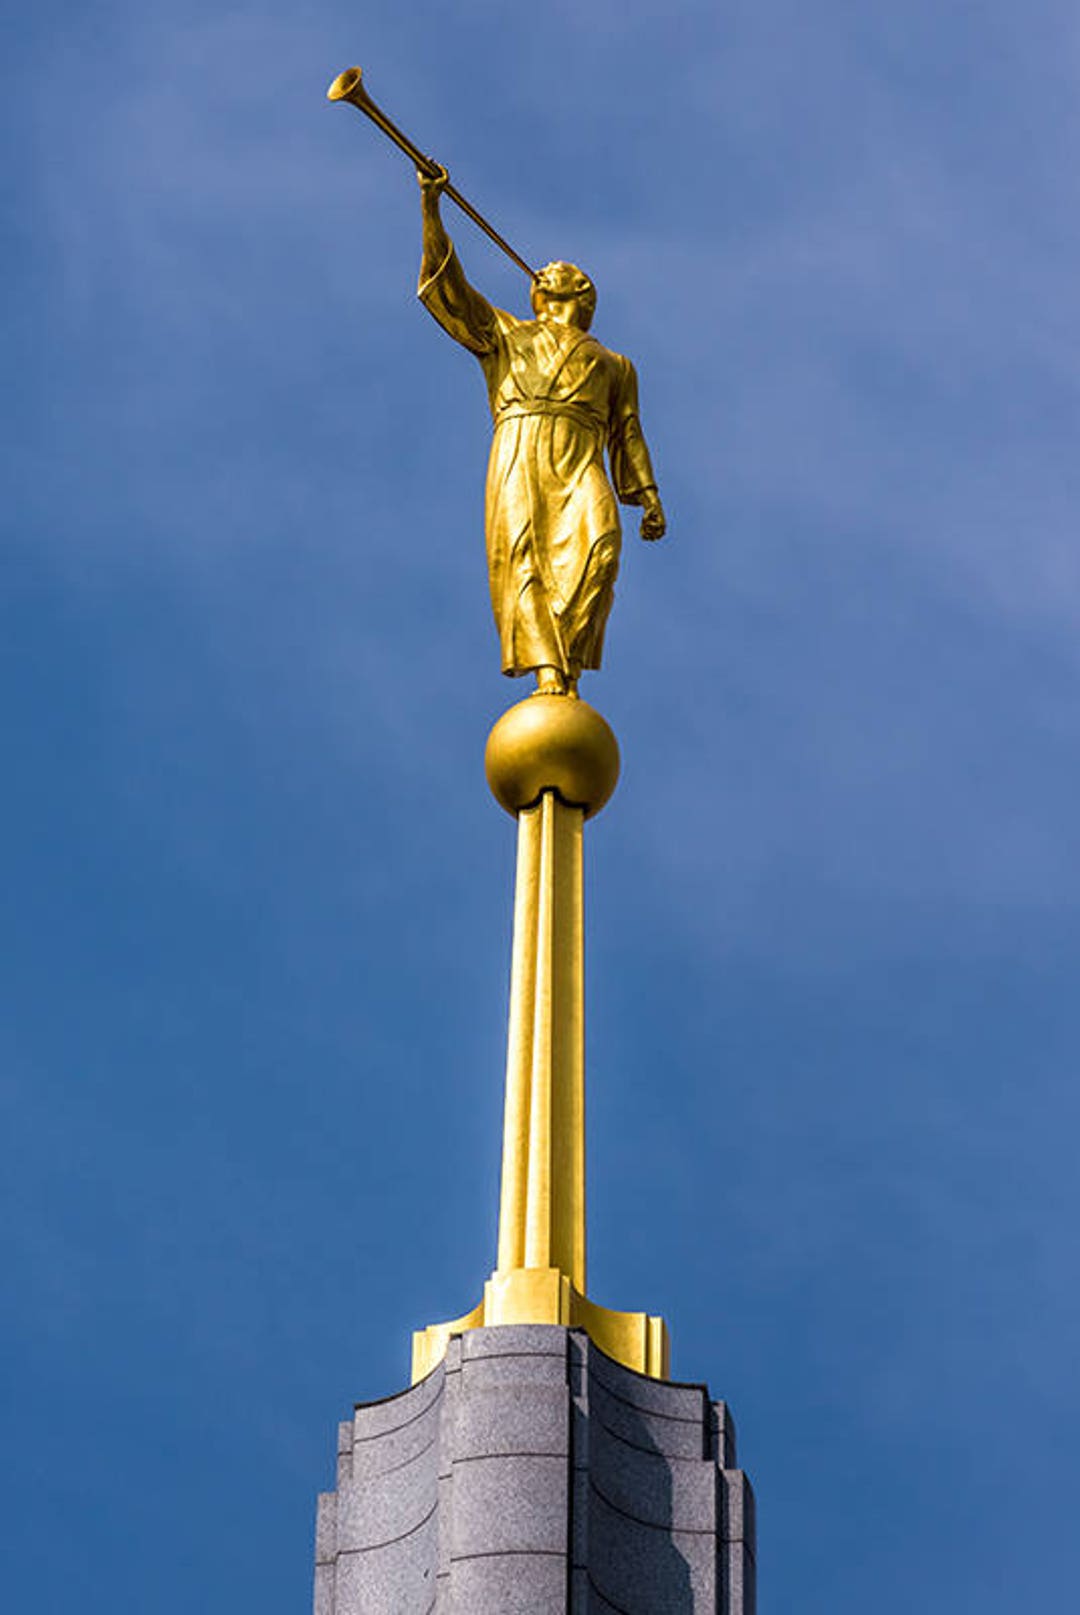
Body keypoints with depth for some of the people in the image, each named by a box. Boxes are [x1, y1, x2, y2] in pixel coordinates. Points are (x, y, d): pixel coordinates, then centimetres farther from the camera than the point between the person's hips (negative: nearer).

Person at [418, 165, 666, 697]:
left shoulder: (614, 365, 35)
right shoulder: (506, 335, 31)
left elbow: (628, 434, 24)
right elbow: (448, 286, 21)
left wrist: (649, 498, 7)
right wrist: (431, 208, 11)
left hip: (580, 465, 1)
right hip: (519, 456, -1)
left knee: (593, 554, -27)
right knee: (522, 559, -22)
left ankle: (569, 668, -34)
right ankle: (547, 678, -36)